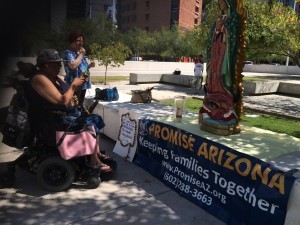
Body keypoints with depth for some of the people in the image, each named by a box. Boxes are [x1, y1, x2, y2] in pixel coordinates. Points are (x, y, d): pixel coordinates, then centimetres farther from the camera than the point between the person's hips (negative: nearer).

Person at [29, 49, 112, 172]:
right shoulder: (40, 79, -20)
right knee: (91, 126, -21)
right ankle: (94, 162, -9)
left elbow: (69, 94, 21)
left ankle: (98, 153, 13)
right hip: (54, 121, -10)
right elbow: (62, 101, -27)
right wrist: (73, 85, -15)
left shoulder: (54, 77, 11)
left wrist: (78, 85, 3)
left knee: (96, 119, 8)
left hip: (67, 115, 10)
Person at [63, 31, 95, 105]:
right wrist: (81, 54, -13)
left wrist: (90, 65, 4)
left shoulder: (80, 53, 16)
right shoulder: (68, 53, -9)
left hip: (83, 85, 8)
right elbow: (73, 66, -27)